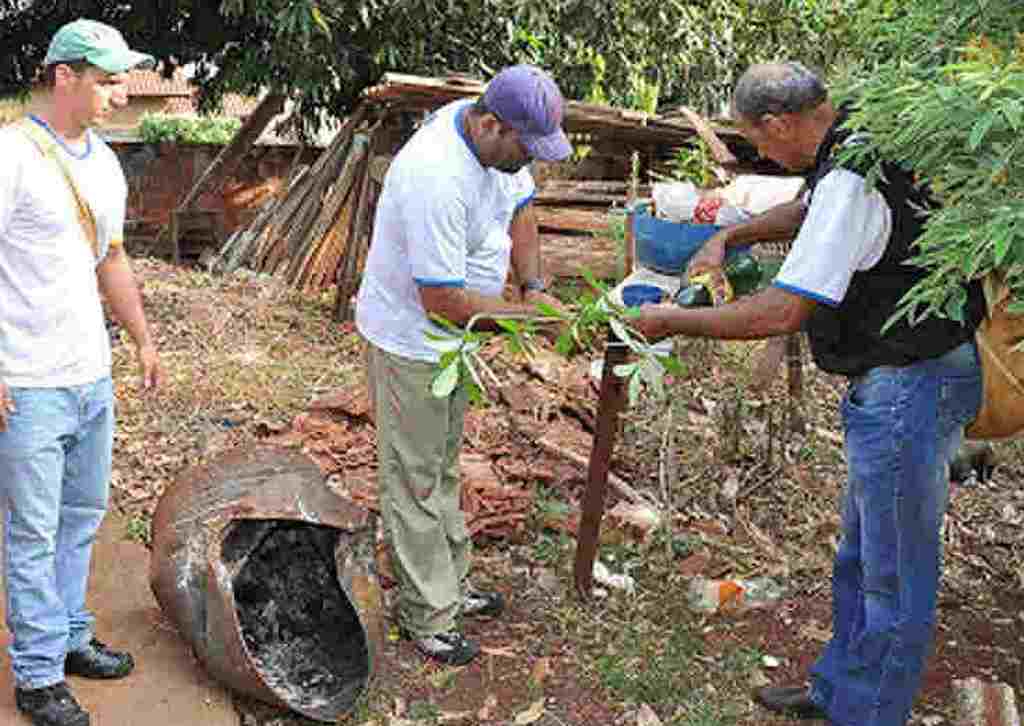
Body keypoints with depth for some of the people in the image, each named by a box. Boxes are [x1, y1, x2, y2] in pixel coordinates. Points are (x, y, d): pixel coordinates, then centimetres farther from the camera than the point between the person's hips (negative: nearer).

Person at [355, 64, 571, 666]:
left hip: (449, 334, 9)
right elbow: (443, 301, -31)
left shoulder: (499, 139, -7)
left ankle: (453, 585, 38)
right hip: (410, 337, -9)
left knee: (443, 465, 21)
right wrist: (529, 315, -23)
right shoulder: (438, 178, -35)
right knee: (416, 478, 3)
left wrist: (534, 286, -5)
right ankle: (428, 617, 17)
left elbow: (519, 207, 10)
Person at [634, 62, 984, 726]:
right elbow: (809, 211, 28)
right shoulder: (864, 145, 7)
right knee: (860, 557, 21)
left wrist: (674, 321, -14)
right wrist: (728, 237, 17)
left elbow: (782, 313, -25)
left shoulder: (850, 181, -24)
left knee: (894, 573, 3)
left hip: (911, 385, -11)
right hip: (899, 379, 11)